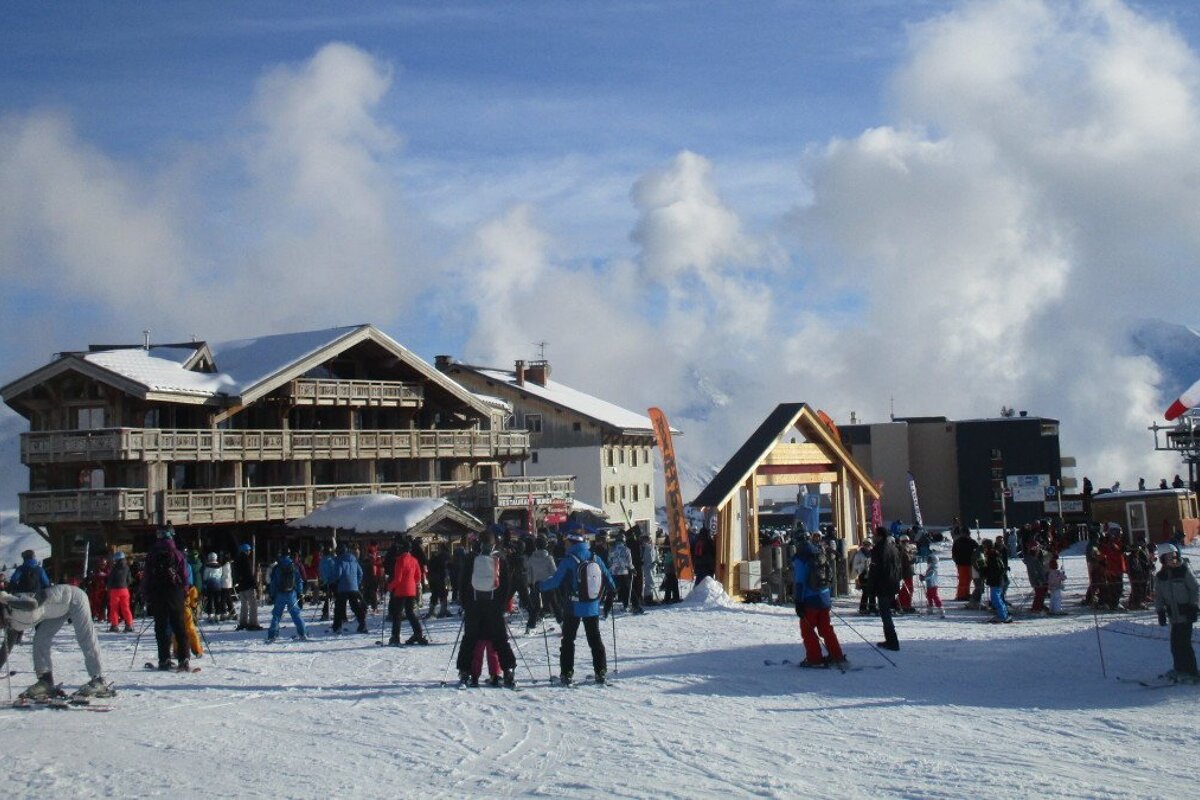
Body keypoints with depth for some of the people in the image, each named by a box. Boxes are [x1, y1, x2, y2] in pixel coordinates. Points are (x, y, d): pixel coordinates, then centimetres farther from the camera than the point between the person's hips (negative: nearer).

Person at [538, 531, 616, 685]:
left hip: (574, 608, -4)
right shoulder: (596, 558, 0)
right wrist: (613, 588, 26)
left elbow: (556, 581, -13)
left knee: (568, 640, 6)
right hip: (593, 608, 4)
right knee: (595, 639, 14)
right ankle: (601, 672, 11)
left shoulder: (568, 561, -12)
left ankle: (567, 674, 2)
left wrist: (540, 586, 2)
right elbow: (608, 579, 6)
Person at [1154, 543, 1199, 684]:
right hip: (1173, 614, 5)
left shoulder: (1185, 571, -7)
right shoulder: (1161, 576, 7)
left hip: (1186, 614, -5)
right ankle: (1179, 669, 22)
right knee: (1176, 642, 7)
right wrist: (1160, 611, 4)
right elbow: (1158, 596, 13)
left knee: (1183, 642, -10)